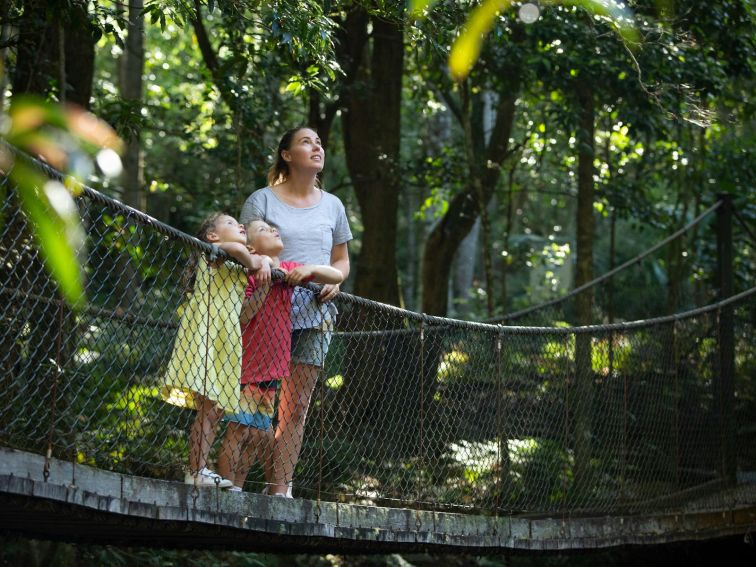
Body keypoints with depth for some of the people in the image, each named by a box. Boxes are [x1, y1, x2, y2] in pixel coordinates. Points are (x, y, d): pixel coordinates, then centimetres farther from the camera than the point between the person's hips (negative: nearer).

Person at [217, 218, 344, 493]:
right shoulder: (251, 274, -9)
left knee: (258, 434, 10)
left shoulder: (288, 270, 11)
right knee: (238, 428, -11)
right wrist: (264, 285, -23)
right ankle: (229, 487, -11)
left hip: (270, 367, 7)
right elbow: (240, 317, -20)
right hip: (247, 366, -7)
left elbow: (337, 276, 13)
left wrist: (308, 270, -5)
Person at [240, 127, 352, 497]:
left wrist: (334, 280, 2)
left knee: (297, 406, 1)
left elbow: (341, 259, 24)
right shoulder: (262, 200, 4)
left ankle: (281, 487, 3)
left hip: (314, 312, 4)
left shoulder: (332, 206, 17)